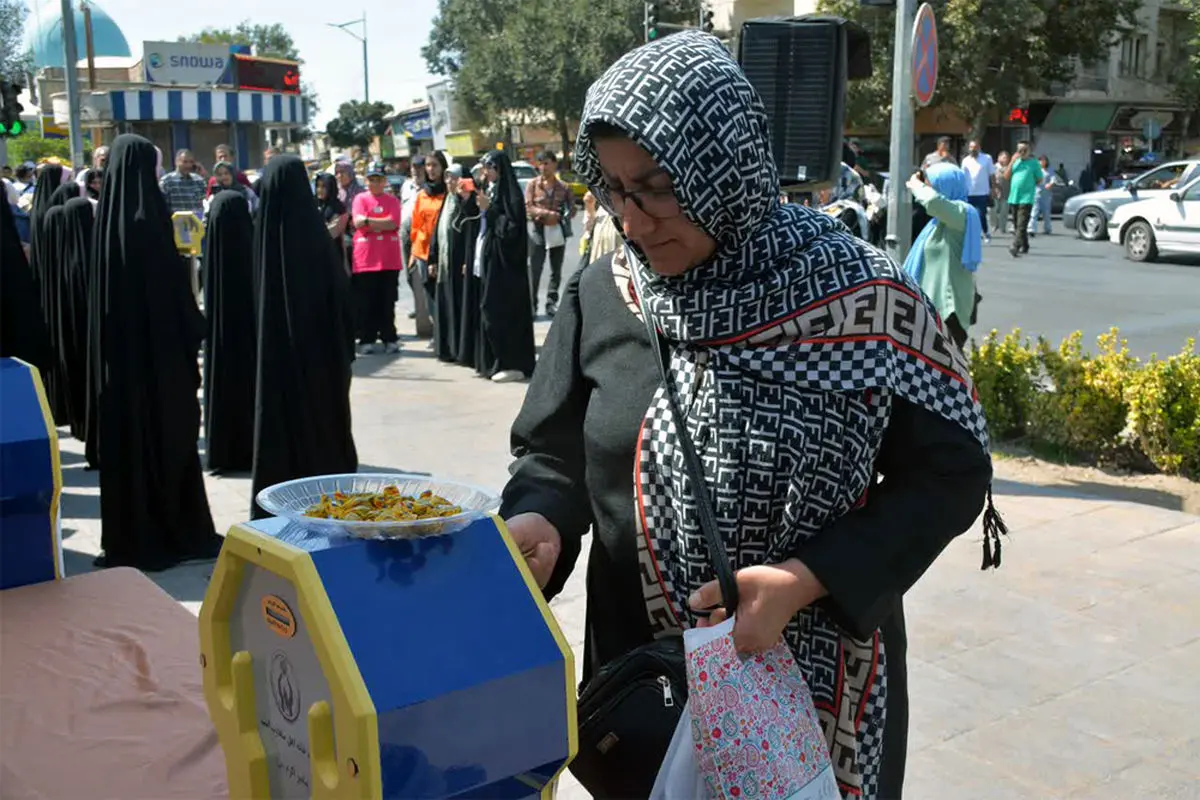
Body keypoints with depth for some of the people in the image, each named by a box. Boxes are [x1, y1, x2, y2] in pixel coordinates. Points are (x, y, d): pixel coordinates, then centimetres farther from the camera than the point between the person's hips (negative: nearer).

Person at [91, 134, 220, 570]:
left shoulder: (106, 218, 4)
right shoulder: (149, 220, -16)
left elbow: (100, 288, 9)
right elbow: (174, 285, -16)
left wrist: (106, 344, 15)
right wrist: (194, 331, -4)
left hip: (117, 346, 6)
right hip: (160, 346, -6)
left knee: (126, 437, 12)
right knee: (167, 434, 4)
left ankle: (129, 535, 19)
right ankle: (175, 532, 12)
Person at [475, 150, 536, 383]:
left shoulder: (510, 193, -11)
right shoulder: (490, 190, 13)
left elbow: (511, 227, -17)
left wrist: (488, 209, -18)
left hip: (504, 263, -9)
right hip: (489, 260, 9)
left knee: (504, 312, -8)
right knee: (490, 310, 10)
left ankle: (513, 364, -2)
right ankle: (494, 362, 16)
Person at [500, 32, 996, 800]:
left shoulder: (857, 295, -14)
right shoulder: (603, 297, -5)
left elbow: (950, 471, -9)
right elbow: (554, 451, 5)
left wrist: (806, 579, -20)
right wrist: (538, 520, -18)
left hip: (815, 673, -2)